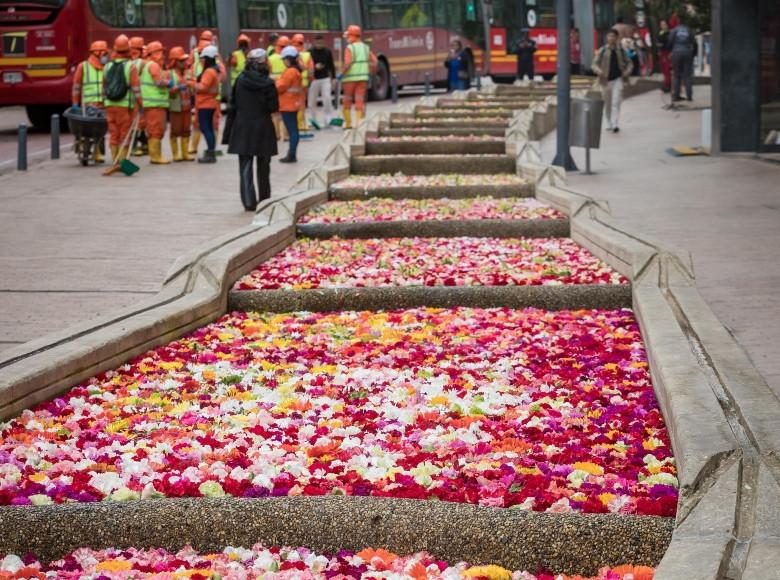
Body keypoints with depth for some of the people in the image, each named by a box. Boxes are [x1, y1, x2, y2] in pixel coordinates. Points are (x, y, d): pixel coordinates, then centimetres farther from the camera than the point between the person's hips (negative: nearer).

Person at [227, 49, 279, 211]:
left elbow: (234, 103, 2)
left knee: (245, 166, 3)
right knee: (263, 168, 14)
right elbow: (274, 107, -9)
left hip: (243, 127, 1)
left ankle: (249, 201, -7)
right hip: (263, 127, -1)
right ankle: (264, 200, 23)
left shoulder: (240, 80, -4)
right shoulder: (268, 83, -11)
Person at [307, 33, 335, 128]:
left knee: (327, 99, -8)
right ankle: (312, 120, 14)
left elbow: (331, 65, 11)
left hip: (325, 79, 1)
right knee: (312, 101, 3)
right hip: (314, 80, -1)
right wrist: (315, 67, -21)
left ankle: (329, 120, -2)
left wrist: (333, 78, 9)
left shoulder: (327, 52, 4)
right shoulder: (310, 52, -4)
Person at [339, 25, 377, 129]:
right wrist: (370, 73, 15)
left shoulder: (349, 48, -11)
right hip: (363, 78, 4)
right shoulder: (365, 47, 7)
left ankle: (348, 123, 9)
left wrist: (342, 74, -9)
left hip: (350, 78, -4)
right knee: (359, 101, 4)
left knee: (347, 101, 9)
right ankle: (358, 123, -2)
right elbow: (374, 62, 6)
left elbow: (347, 64, -21)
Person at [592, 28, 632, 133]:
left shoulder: (620, 50, 4)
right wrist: (599, 71, -22)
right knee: (607, 104, 11)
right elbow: (595, 64, -1)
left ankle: (615, 124, -20)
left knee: (616, 102, -14)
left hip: (617, 79, -1)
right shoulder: (602, 51, 1)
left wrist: (627, 71, -5)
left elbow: (629, 63, 15)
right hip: (606, 80, 1)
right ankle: (609, 123, 28)